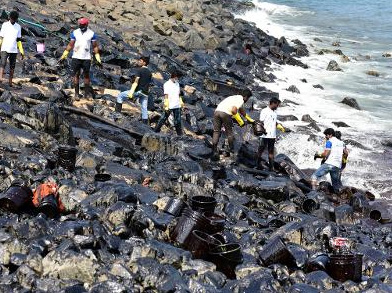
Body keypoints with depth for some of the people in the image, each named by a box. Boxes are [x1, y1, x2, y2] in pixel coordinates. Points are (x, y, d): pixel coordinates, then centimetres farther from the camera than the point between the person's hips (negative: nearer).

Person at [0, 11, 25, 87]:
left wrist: (22, 52, 7)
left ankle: (10, 82, 8)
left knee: (12, 67, 4)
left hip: (14, 50, 3)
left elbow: (19, 40, 13)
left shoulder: (18, 27, 10)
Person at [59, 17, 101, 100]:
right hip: (76, 57, 1)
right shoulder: (75, 33, 2)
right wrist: (64, 55, 4)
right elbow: (70, 45, 8)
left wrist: (98, 58, 1)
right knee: (76, 75, 2)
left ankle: (87, 93, 12)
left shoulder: (91, 34, 0)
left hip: (86, 58, -1)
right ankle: (76, 93, 8)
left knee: (86, 75, 3)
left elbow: (95, 46, 5)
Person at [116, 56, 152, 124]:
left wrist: (131, 92, -23)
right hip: (145, 93, 6)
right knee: (144, 109, 8)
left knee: (120, 96, 5)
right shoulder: (149, 72, 16)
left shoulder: (140, 70, -6)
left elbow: (136, 82, -17)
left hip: (138, 91, -6)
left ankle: (117, 113, -2)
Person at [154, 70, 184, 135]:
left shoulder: (177, 84, 12)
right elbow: (166, 96, -11)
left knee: (178, 121, 6)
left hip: (177, 106, 6)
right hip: (169, 106, -6)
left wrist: (181, 103, 14)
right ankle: (156, 131, 8)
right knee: (163, 119, 0)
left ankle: (180, 134, 9)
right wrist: (166, 107, -15)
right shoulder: (167, 84, -7)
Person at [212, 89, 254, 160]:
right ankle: (231, 150, 19)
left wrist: (249, 119, 53)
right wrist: (240, 121, -5)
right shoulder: (241, 100, 3)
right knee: (229, 132, 10)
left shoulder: (236, 97, 32)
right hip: (225, 113, -7)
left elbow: (242, 110, 46)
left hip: (217, 111, 7)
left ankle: (214, 151, 1)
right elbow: (234, 110, -14)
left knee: (216, 131, 7)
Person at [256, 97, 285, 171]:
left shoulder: (275, 112, 15)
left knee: (271, 151, 7)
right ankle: (258, 164, 10)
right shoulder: (264, 111, -6)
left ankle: (271, 166, 10)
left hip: (272, 135, 7)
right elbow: (261, 122, -8)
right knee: (261, 149, 1)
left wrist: (280, 127, 3)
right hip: (265, 135, -7)